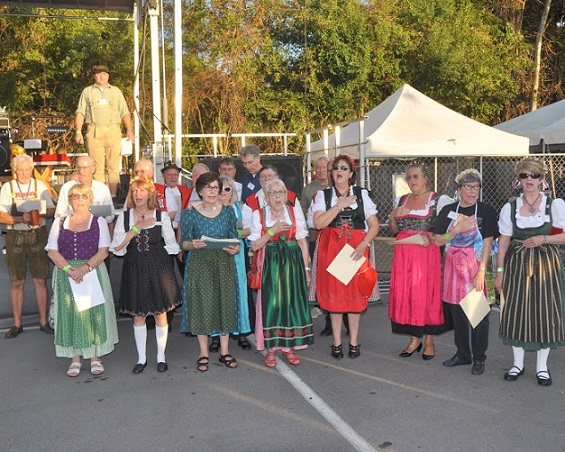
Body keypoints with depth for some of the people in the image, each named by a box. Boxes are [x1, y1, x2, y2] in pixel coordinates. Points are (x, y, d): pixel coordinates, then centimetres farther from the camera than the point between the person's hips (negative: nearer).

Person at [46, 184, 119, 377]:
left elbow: (103, 251, -4)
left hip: (93, 273, -1)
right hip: (65, 274, 1)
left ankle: (95, 356, 9)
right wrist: (69, 269, -15)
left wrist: (85, 268, -18)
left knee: (93, 313, -2)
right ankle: (75, 358, 11)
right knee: (69, 313, 1)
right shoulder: (59, 222, 10)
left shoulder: (99, 222, 6)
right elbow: (52, 251, 1)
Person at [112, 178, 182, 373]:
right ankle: (141, 358, 22)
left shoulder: (161, 216, 0)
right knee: (138, 315, 7)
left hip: (158, 268, -1)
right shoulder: (124, 217, 2)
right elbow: (116, 247, -7)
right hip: (135, 269, 1)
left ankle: (161, 357, 19)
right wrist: (136, 228, -14)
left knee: (160, 312, 4)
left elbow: (171, 244, 8)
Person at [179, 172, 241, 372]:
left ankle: (225, 351, 17)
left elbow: (235, 240, 10)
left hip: (224, 263, 2)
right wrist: (193, 245, -21)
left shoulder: (228, 211, 7)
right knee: (202, 305, 0)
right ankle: (203, 353, 13)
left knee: (225, 304, 4)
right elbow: (183, 243, 0)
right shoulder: (189, 213, 0)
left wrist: (235, 249, -11)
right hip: (199, 264, -2)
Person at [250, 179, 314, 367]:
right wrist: (272, 231, -13)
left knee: (293, 302, 2)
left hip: (292, 263, 1)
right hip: (270, 265, -1)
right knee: (271, 303, -2)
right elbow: (254, 246, -1)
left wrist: (306, 268, 1)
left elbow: (303, 242, 4)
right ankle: (271, 348, 9)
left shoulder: (295, 212, 3)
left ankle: (290, 346, 15)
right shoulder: (259, 215, 1)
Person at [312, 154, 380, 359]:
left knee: (355, 292, 1)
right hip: (331, 248, 0)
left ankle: (354, 342, 11)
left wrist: (363, 244, -11)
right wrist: (339, 205, -11)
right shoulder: (323, 195, 8)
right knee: (333, 293, 0)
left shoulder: (361, 194, 9)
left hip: (357, 249, 0)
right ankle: (337, 343, 10)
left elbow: (374, 225, 4)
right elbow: (319, 223, -8)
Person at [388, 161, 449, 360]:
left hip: (426, 253, -4)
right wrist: (393, 217, -1)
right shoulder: (401, 200, 15)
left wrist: (431, 237, -21)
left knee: (427, 294, -2)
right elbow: (394, 230, 18)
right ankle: (415, 339, 16)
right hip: (404, 254, 4)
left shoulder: (438, 200, 1)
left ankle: (429, 341, 10)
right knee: (405, 294, 3)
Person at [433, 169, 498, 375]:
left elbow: (487, 243, -8)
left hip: (476, 265, -3)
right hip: (453, 266, 4)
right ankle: (462, 354, 26)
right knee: (456, 312, 11)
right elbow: (438, 241, 3)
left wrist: (481, 271, -17)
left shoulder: (486, 211, -2)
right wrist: (457, 230, -12)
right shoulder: (448, 210, 6)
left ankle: (479, 358, 15)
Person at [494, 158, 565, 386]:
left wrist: (543, 239, -15)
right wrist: (500, 270, 1)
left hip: (546, 263, -1)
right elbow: (504, 241, 5)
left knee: (545, 311, 1)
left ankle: (542, 366, 16)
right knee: (516, 311, 3)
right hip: (517, 263, 1)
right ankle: (517, 363, 19)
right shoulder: (510, 207, 4)